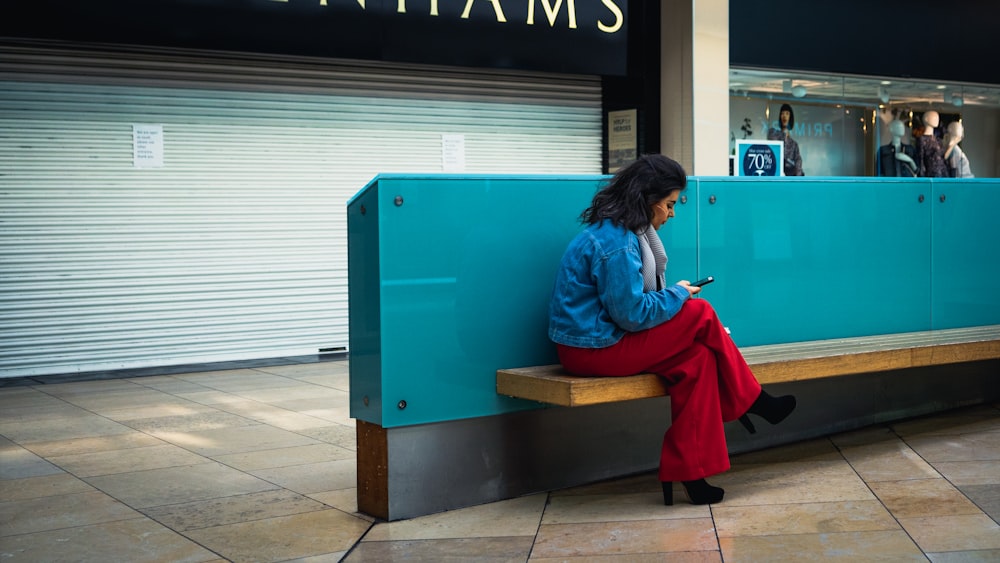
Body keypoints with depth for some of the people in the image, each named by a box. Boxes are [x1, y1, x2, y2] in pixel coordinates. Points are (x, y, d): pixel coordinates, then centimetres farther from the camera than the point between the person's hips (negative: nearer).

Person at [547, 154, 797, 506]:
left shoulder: (615, 230, 12)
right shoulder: (617, 242, -20)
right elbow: (631, 314, -21)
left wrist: (672, 295, 4)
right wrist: (678, 294, -6)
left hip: (598, 338, 10)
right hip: (595, 349, -10)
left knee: (698, 357, -1)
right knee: (701, 314, -8)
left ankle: (687, 474, 0)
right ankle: (754, 403, 10)